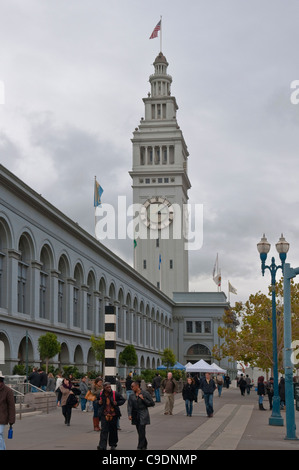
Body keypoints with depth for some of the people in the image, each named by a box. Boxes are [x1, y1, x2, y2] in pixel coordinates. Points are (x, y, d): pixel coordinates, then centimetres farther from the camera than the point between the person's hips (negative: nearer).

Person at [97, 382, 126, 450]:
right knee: (104, 430, -10)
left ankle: (113, 445, 27)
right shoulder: (100, 394, -1)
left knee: (113, 430, 10)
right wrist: (98, 403, -5)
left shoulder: (115, 394, -6)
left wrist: (117, 403, -14)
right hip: (104, 415, 0)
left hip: (113, 415, 0)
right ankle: (102, 446, -12)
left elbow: (123, 400, 4)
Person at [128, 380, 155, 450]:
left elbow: (152, 403, -3)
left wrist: (143, 399, -13)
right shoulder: (131, 395, 7)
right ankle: (144, 446, 26)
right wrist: (129, 414, -15)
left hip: (143, 415, -4)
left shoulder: (145, 393, -4)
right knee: (140, 431, 10)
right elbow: (129, 406, 0)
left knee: (141, 431, -12)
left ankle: (140, 447, -10)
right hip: (135, 415, 4)